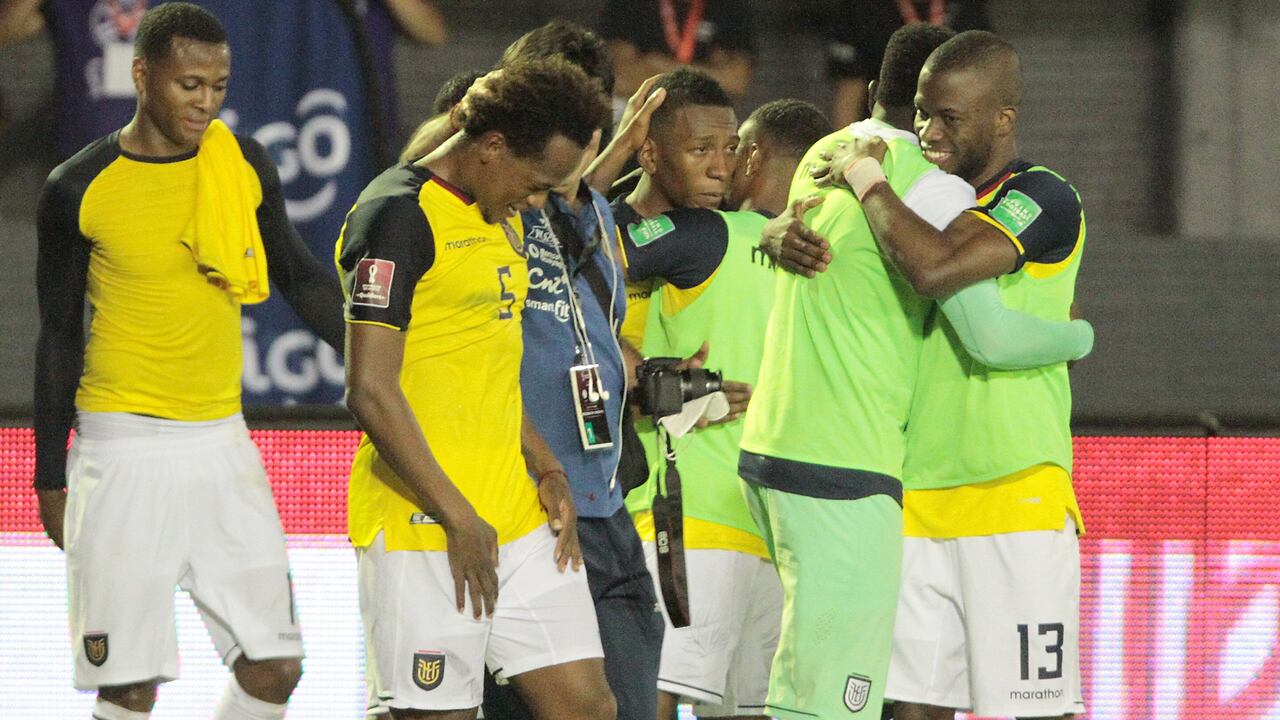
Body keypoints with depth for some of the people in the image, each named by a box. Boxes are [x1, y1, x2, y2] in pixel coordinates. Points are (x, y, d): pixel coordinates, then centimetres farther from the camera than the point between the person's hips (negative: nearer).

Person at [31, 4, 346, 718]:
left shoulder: (245, 164, 3)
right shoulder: (80, 190, -7)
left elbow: (299, 276, 16)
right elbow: (59, 336, 1)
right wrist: (51, 477, 2)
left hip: (223, 444, 4)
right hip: (124, 450, -4)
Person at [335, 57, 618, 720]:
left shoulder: (501, 219, 17)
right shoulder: (399, 216, -12)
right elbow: (371, 392, -18)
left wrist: (546, 469, 13)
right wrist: (457, 517, -16)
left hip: (517, 516, 9)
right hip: (423, 527, -9)